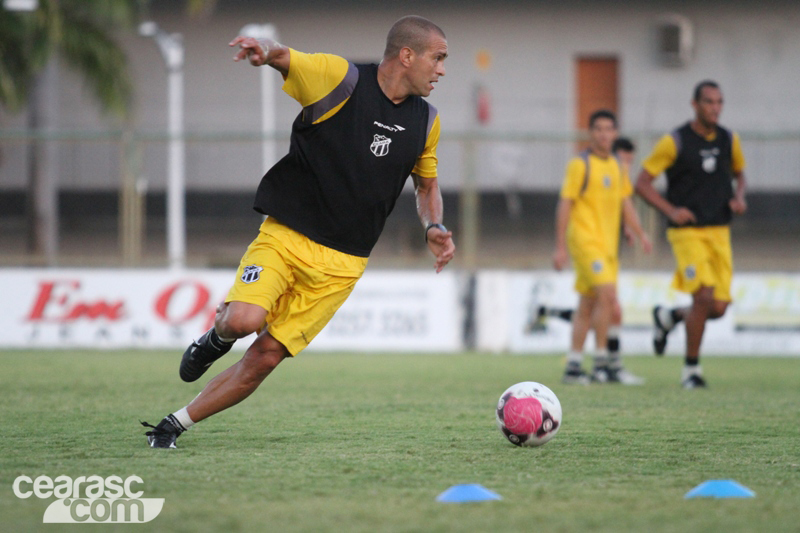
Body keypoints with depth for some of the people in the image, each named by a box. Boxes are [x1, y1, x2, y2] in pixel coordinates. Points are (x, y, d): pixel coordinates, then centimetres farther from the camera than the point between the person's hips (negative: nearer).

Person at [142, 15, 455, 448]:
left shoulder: (425, 122, 8)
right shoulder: (337, 76, -8)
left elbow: (426, 183, 24)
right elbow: (280, 57, -10)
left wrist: (434, 227, 4)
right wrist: (266, 51, -35)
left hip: (341, 264, 4)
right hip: (286, 234, -4)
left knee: (264, 359, -4)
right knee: (244, 320, -28)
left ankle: (173, 426, 10)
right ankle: (216, 338, 11)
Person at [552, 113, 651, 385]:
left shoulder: (617, 166, 14)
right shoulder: (580, 164, -7)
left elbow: (625, 203, 21)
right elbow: (565, 205, -8)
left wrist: (640, 233, 8)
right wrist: (561, 246, -11)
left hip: (608, 245, 7)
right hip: (585, 240, -7)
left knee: (587, 306, 8)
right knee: (607, 294, -18)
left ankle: (573, 367, 12)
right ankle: (603, 361, -12)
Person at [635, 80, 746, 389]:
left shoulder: (729, 141, 8)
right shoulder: (675, 142, -7)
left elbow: (738, 173, 26)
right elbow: (642, 183, -3)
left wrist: (739, 198, 4)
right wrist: (671, 211, -15)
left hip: (720, 232, 5)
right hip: (688, 232, -5)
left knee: (718, 309, -2)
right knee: (704, 296, -20)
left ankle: (669, 317, 29)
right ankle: (691, 369, -5)